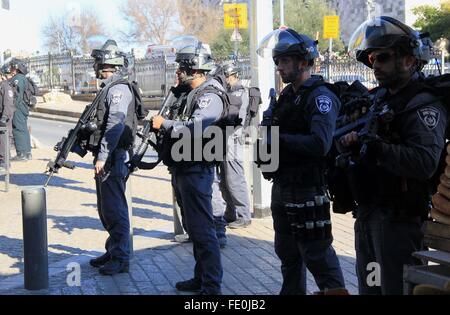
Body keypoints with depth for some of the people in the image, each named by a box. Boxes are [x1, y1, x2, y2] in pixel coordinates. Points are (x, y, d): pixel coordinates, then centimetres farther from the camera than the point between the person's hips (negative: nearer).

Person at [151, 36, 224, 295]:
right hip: (183, 169, 10)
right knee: (194, 228, 18)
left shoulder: (210, 96, -16)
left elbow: (192, 130, -29)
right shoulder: (191, 93, 16)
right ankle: (201, 278, 29)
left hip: (196, 170, -10)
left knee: (202, 230, -7)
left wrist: (164, 123, -15)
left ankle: (212, 286, -2)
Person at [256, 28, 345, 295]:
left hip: (307, 190, -9)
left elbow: (320, 144, -28)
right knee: (288, 253, 19)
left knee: (317, 255, -3)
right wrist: (268, 126, -3)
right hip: (282, 185, 9)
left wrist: (278, 138, -24)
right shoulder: (288, 94, 13)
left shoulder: (320, 97, -15)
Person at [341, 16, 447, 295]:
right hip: (368, 213, 9)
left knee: (396, 287, -1)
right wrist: (352, 142, -6)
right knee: (369, 285, 19)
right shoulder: (379, 98, 14)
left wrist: (376, 148, -35)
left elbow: (425, 163, -28)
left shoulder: (424, 105, -14)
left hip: (398, 218, -9)